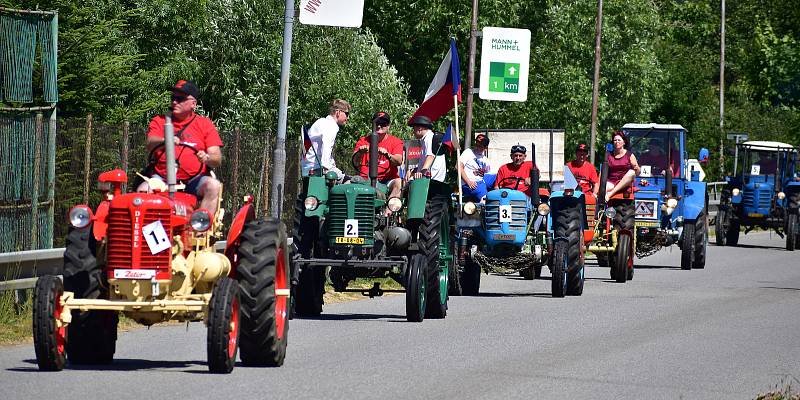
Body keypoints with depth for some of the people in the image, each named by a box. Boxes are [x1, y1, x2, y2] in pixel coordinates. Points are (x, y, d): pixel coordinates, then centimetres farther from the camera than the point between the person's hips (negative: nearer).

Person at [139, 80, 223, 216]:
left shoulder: (205, 124, 10)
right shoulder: (160, 121, 13)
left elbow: (217, 159, 2)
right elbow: (150, 144, -8)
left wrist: (207, 158, -24)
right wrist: (165, 141, -32)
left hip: (193, 180, 0)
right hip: (163, 177, 0)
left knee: (214, 186, -30)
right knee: (142, 190, -28)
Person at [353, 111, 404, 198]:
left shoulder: (395, 142, 8)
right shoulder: (364, 140, 11)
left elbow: (398, 162, -10)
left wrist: (387, 155, -32)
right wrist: (360, 152, -26)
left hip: (387, 180, -1)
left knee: (399, 183, -32)